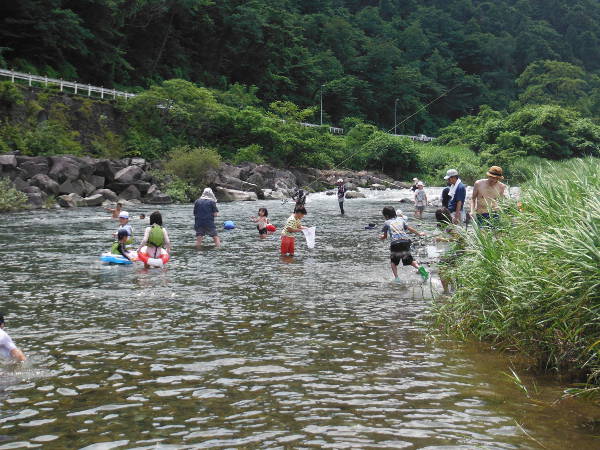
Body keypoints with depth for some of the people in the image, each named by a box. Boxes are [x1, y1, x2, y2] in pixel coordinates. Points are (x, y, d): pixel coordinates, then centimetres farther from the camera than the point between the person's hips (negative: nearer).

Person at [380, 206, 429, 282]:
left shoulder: (387, 223, 10)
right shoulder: (401, 219, 19)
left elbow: (385, 236, 16)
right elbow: (409, 229, 21)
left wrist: (381, 237, 40)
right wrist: (419, 234, 34)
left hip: (395, 243, -3)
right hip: (406, 242, 3)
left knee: (393, 261, 15)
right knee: (409, 259, 16)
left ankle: (396, 277, 1)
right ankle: (419, 268, -10)